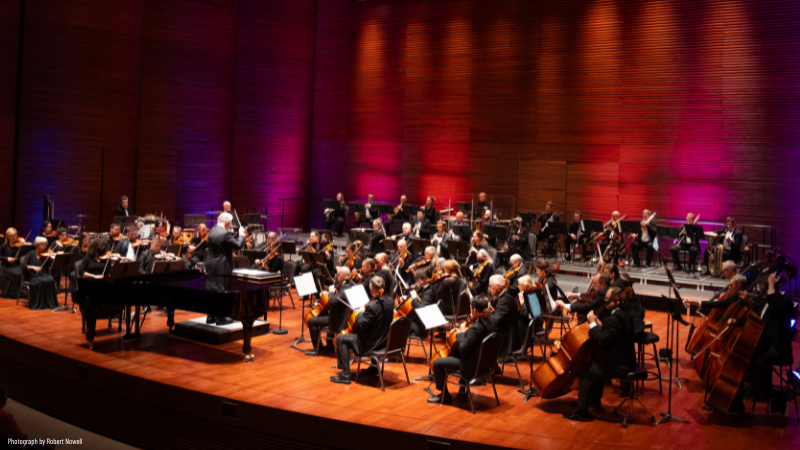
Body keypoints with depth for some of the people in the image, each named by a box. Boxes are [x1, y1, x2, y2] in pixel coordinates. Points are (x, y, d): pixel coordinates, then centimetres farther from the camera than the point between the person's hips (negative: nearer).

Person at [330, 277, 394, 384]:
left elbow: (362, 324, -22)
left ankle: (345, 375, 4)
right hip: (384, 340, 9)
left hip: (371, 343, -9)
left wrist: (360, 312, -5)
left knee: (340, 339, 3)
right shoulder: (390, 301, -4)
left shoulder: (372, 306, -29)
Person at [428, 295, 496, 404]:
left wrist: (461, 333, -12)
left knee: (437, 363, 2)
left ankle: (444, 396, 18)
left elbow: (463, 350, -24)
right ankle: (462, 391, 44)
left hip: (472, 366, -9)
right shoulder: (490, 323, -2)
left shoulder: (475, 329, -28)